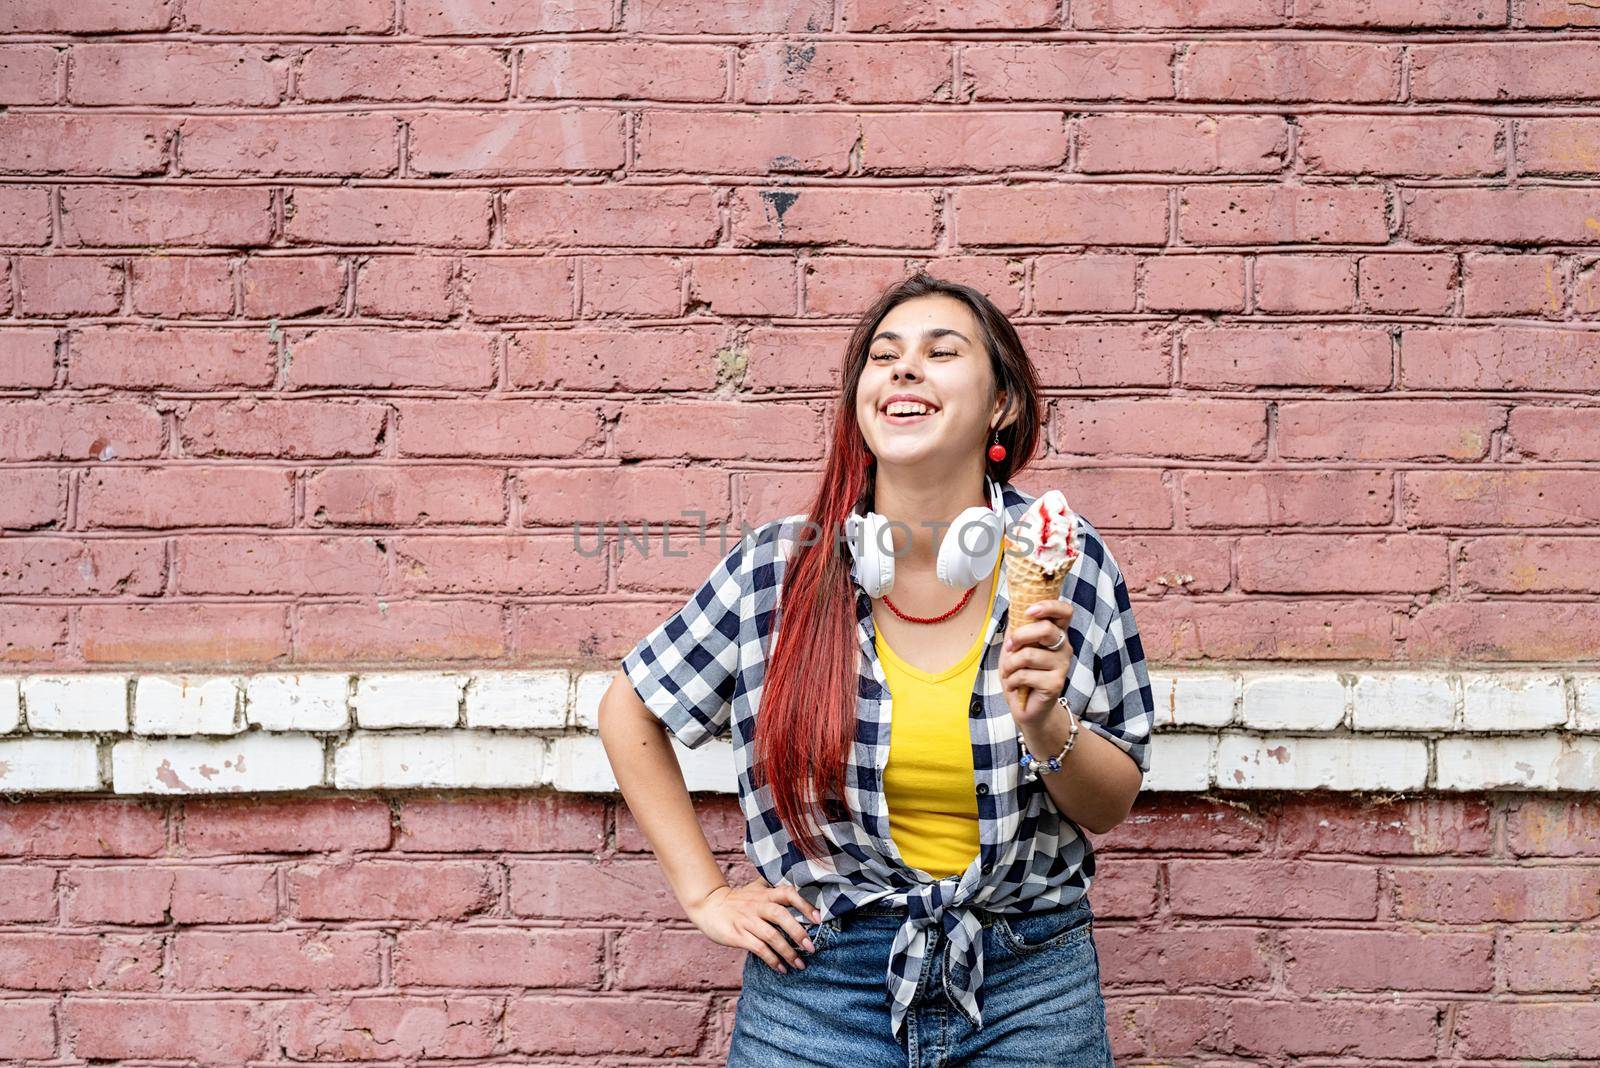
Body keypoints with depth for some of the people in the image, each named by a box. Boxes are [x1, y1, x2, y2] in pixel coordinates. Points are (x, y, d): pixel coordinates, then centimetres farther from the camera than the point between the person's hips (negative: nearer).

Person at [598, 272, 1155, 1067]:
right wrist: (704, 895, 2)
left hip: (1029, 989, 1)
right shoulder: (778, 567, -9)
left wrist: (1046, 725, -19)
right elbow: (630, 709, 5)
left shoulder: (1066, 563, -7)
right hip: (816, 984, -1)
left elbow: (1111, 807, 1)